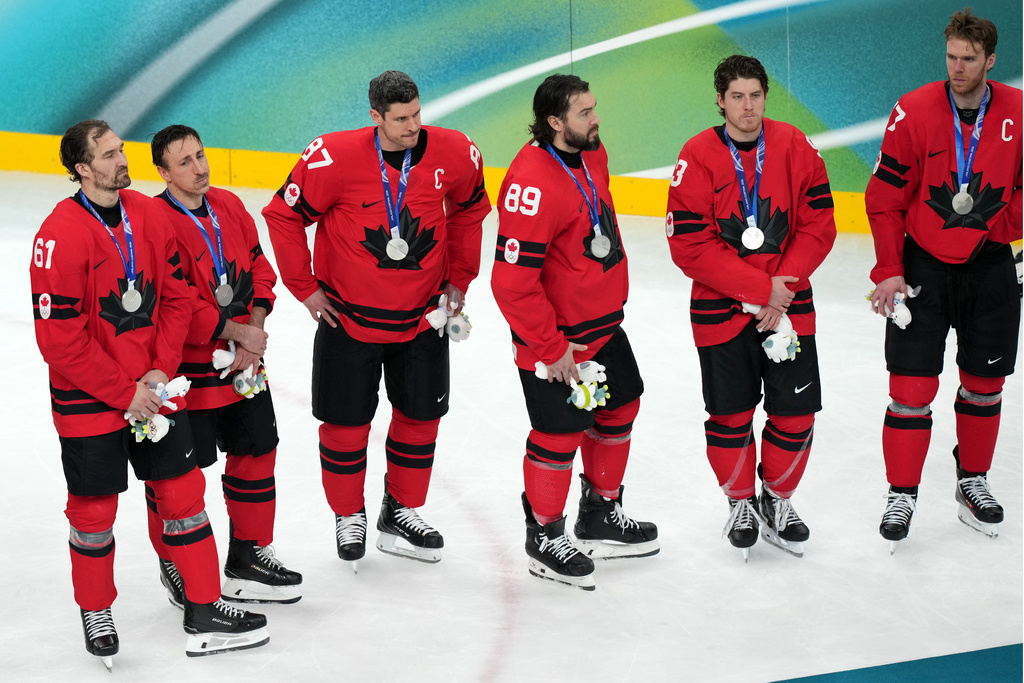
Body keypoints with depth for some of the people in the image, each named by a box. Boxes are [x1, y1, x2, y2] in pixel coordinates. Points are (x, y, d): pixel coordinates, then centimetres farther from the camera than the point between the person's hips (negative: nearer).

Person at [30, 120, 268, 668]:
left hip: (152, 390, 5)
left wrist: (160, 371, -4)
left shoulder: (148, 216, 0)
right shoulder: (61, 236, -20)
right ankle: (95, 614, 28)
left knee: (183, 493, 7)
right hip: (88, 398, -5)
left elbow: (176, 296, 7)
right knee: (94, 512, 7)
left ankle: (204, 611, 17)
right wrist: (124, 393, -15)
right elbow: (60, 339, -20)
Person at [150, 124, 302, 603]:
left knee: (256, 452, 14)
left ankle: (248, 556, 29)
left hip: (243, 366, 7)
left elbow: (258, 266, 11)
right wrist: (236, 331, -18)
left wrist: (255, 327, -4)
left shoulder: (229, 206, 6)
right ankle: (174, 565, 20)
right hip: (186, 369, -7)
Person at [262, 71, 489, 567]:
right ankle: (349, 517, 28)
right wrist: (305, 287, -6)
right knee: (346, 421, 6)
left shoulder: (453, 155, -11)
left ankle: (400, 515, 30)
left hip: (423, 316, 3)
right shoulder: (335, 158, -21)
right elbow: (283, 215, -9)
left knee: (421, 416, 11)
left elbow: (469, 212, 10)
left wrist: (459, 279, 10)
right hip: (348, 316, -3)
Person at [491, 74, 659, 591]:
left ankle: (601, 515, 39)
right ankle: (544, 539, 21)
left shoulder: (592, 155, 2)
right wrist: (552, 347, -21)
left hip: (602, 324, 9)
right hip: (553, 339, -9)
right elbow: (512, 281, -28)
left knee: (619, 410, 20)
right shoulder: (533, 183, -28)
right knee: (560, 434, 1)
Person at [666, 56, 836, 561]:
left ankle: (777, 499, 26)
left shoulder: (794, 147, -2)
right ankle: (740, 503, 27)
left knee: (796, 412, 3)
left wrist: (784, 285, -13)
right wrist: (760, 289, -16)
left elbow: (818, 224, -1)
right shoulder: (697, 157, -10)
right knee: (730, 414, 5)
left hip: (788, 304, 2)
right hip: (720, 308, -2)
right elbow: (689, 246, -14)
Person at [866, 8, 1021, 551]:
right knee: (912, 385, -5)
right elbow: (884, 197, -6)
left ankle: (972, 481, 30)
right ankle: (901, 495, 7)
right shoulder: (914, 112, -11)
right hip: (923, 265, -2)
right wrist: (889, 271, -9)